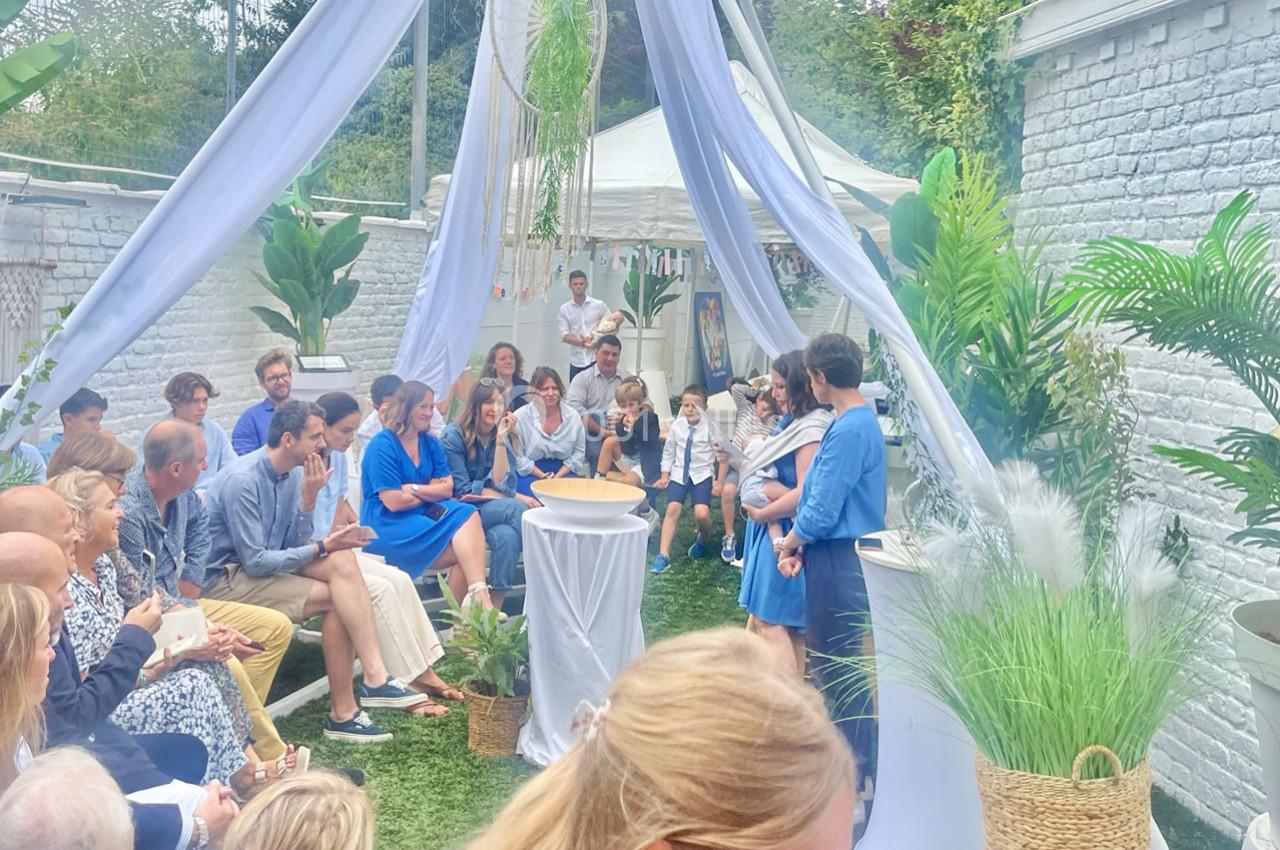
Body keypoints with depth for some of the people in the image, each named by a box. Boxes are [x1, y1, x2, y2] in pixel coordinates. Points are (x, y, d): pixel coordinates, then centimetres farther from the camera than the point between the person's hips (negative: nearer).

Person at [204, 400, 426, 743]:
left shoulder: (294, 473, 3)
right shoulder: (242, 480, -22)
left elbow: (295, 544, 3)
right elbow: (255, 562, -22)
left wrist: (308, 498, -12)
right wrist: (322, 548, -18)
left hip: (259, 565, 8)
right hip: (226, 578, -8)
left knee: (341, 561, -18)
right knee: (339, 599, -19)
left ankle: (374, 677, -23)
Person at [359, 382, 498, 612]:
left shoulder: (430, 444, 12)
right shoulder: (382, 446, -9)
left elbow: (447, 488, 4)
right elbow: (394, 502, -14)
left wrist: (414, 489, -12)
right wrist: (430, 491, 1)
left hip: (424, 514, 6)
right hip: (387, 528, -6)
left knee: (467, 514, -23)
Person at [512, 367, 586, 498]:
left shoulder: (573, 416, 4)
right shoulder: (521, 417, -6)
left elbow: (579, 452, 5)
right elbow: (518, 456, -7)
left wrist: (558, 476, -9)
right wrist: (542, 476, -14)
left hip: (564, 472, 3)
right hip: (530, 474, -3)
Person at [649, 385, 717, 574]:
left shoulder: (709, 427, -8)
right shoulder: (677, 426, 1)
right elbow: (668, 452, 13)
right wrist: (665, 475, 10)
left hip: (702, 475, -2)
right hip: (679, 473, 3)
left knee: (701, 514, -17)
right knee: (672, 509, -14)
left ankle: (703, 540, 19)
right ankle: (663, 555, -13)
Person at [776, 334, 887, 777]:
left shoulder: (849, 431, -21)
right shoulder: (862, 421, 11)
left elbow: (822, 511, -21)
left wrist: (790, 541, -3)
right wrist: (798, 546, 6)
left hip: (838, 561, -10)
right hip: (838, 557, 10)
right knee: (828, 658, 20)